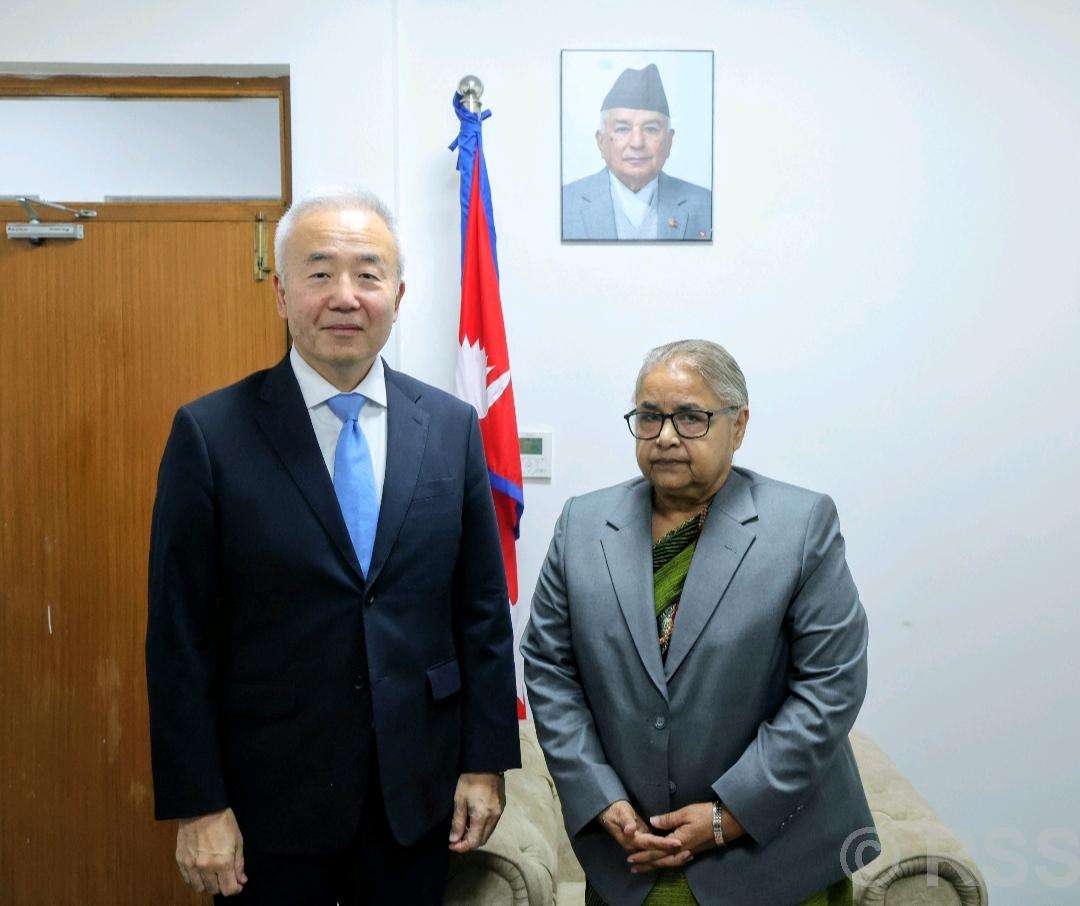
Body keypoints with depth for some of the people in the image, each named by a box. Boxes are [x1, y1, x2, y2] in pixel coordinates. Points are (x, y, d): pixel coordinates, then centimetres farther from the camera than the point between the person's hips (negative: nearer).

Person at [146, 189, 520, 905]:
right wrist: (198, 806, -7)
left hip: (419, 794, 3)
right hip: (271, 799, -2)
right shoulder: (209, 433, -9)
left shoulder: (452, 426, -1)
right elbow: (180, 637, -7)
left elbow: (483, 610, 3)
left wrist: (486, 764, 2)